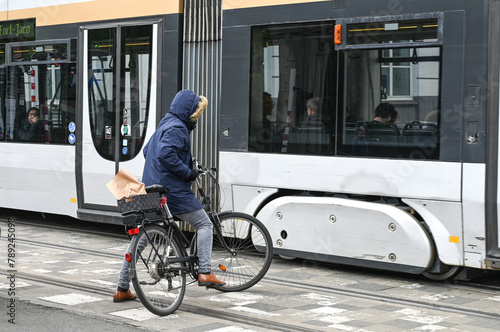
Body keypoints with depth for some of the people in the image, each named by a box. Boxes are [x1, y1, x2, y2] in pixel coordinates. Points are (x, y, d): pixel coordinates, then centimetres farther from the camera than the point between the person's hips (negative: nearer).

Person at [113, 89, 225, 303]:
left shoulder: (165, 125, 19)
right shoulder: (177, 128, -11)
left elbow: (147, 151, 29)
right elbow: (166, 153, -26)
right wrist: (188, 173, -18)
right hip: (172, 190, -9)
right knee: (204, 224, 4)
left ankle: (122, 289, 13)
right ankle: (204, 273, -6)